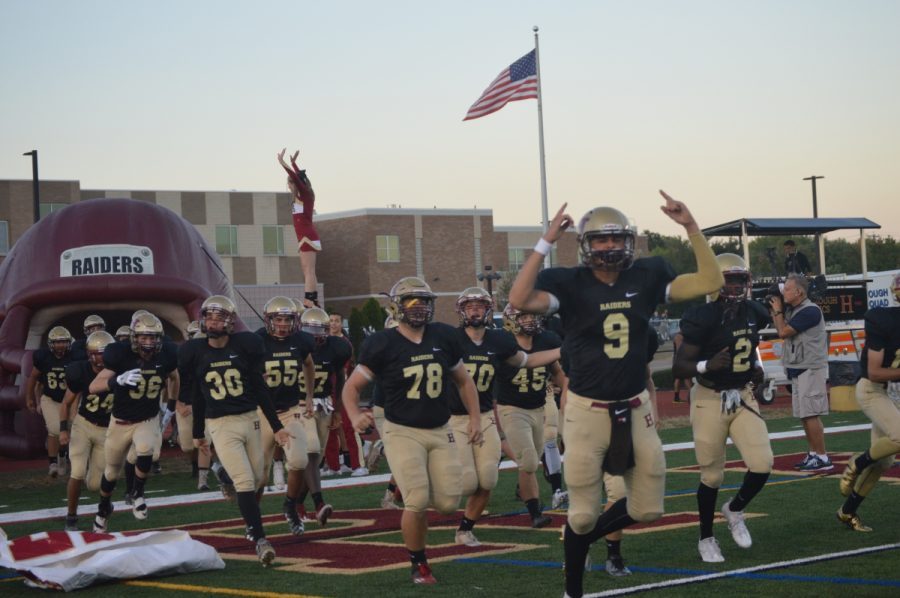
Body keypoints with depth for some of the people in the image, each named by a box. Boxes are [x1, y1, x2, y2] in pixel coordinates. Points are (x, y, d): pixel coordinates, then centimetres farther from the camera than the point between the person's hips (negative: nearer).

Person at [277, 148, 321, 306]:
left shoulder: (306, 195, -6)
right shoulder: (301, 197, 16)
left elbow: (296, 178, -19)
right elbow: (298, 177, 32)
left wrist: (283, 164, -20)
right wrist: (293, 162, 41)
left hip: (307, 237, -10)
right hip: (305, 237, 10)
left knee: (309, 272, -16)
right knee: (308, 273, 9)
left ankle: (309, 303, -23)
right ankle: (314, 303, 9)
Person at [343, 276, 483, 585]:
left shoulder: (444, 337, 3)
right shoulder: (383, 344, -8)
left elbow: (463, 380, 17)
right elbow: (352, 386, -3)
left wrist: (475, 418, 9)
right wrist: (355, 415, -22)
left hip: (441, 432, 4)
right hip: (403, 432, -4)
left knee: (448, 502, -3)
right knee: (417, 502, -16)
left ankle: (407, 491, 32)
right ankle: (419, 564, 7)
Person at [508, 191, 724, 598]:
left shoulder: (647, 276, -1)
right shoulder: (569, 283, -11)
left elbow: (711, 282, -4)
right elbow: (519, 301, -29)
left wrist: (691, 227, -11)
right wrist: (546, 242, -30)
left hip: (635, 409, 4)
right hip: (588, 411, -4)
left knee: (647, 508, 10)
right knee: (583, 513, 6)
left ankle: (584, 537, 37)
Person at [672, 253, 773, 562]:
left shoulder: (753, 313, 2)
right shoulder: (704, 318, -17)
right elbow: (679, 367, -17)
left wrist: (754, 366, 6)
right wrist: (706, 366, -34)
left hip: (743, 397, 5)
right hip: (710, 400, -5)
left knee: (762, 465, -8)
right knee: (712, 475, 4)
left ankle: (735, 511, 22)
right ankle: (706, 538, 25)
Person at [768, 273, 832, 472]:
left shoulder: (810, 311, -16)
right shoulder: (792, 310, 12)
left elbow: (783, 332, -17)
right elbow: (782, 332, 21)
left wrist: (778, 311, -3)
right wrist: (774, 312, 10)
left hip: (810, 369, -9)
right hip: (797, 370, 10)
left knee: (811, 414, -11)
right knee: (804, 415, 12)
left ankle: (822, 459, -10)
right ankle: (812, 455, 18)